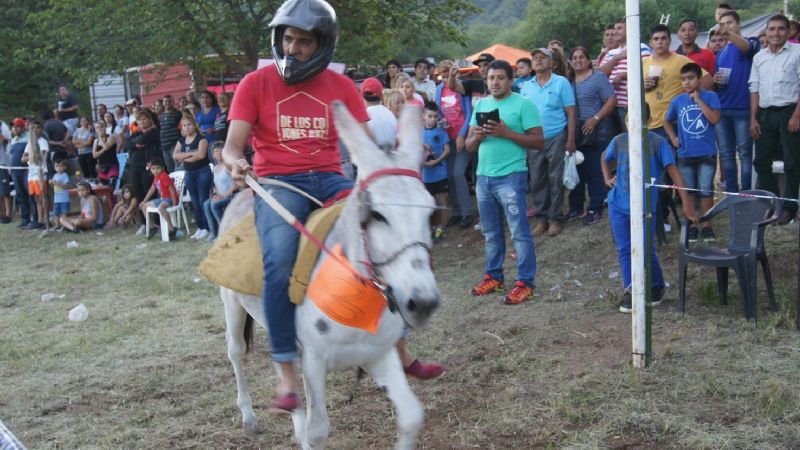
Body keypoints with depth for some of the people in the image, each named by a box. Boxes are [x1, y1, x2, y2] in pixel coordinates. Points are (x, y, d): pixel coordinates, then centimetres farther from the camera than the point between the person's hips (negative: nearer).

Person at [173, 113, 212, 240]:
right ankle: (199, 228, 16)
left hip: (203, 172, -6)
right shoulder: (181, 141, 12)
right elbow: (175, 156, 0)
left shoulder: (201, 138, -6)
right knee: (195, 202, 9)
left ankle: (206, 228, -3)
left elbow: (201, 154, -19)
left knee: (203, 200, -7)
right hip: (189, 173, 6)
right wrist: (190, 154, -12)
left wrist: (184, 157, -9)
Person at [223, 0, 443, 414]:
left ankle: (398, 350, 3)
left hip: (330, 178, 3)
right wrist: (236, 163, -25)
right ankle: (287, 376, -22)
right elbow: (232, 146, -1)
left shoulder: (341, 87, 10)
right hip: (277, 182, -3)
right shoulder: (256, 84, 4)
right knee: (280, 260, -30)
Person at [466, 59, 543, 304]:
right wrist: (477, 136, -8)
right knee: (491, 232, 14)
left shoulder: (523, 104, -4)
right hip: (483, 176, 6)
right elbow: (469, 145, 15)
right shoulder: (481, 105, 14)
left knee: (519, 231, -4)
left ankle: (525, 283, 1)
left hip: (510, 176, -6)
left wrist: (506, 133, -18)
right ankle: (493, 277, 25)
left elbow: (538, 141, -10)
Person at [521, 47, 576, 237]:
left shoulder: (561, 83, -3)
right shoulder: (526, 86, 9)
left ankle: (555, 218, 10)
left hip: (556, 138, -4)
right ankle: (542, 218, 16)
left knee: (555, 180, 1)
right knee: (537, 180, 7)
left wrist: (571, 140, -9)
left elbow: (571, 113, -4)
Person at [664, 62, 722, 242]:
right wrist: (673, 138, 2)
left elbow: (715, 119, -20)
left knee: (706, 191, 4)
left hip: (707, 154, -2)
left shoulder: (710, 96, -6)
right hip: (685, 154, 2)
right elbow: (667, 121, 16)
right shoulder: (678, 101, 1)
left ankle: (707, 226, 17)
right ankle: (691, 227, 18)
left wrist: (699, 100, -18)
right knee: (687, 191, 8)